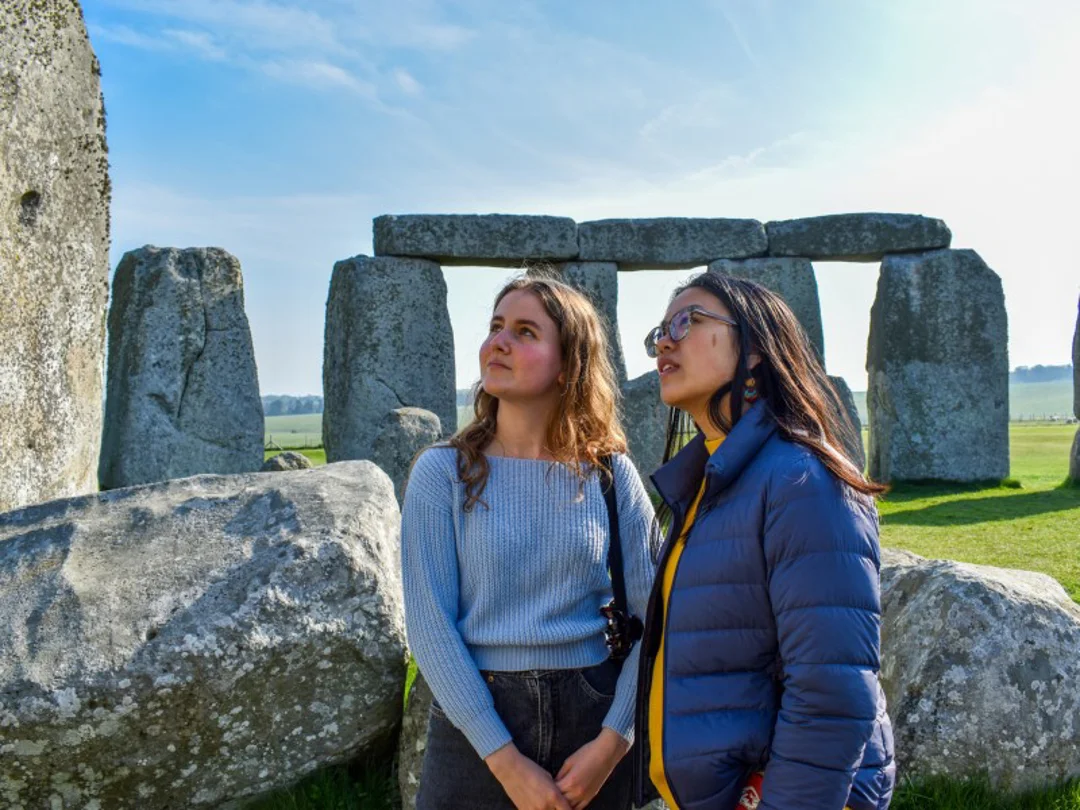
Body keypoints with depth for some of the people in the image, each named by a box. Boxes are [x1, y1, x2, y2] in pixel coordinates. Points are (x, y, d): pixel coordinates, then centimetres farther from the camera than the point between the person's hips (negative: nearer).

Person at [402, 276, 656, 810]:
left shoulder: (610, 473, -2)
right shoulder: (442, 472, -6)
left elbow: (651, 616, -2)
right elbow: (430, 625, -10)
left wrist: (612, 741, -10)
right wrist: (507, 762, -13)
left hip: (593, 720, 2)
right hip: (473, 721, -1)